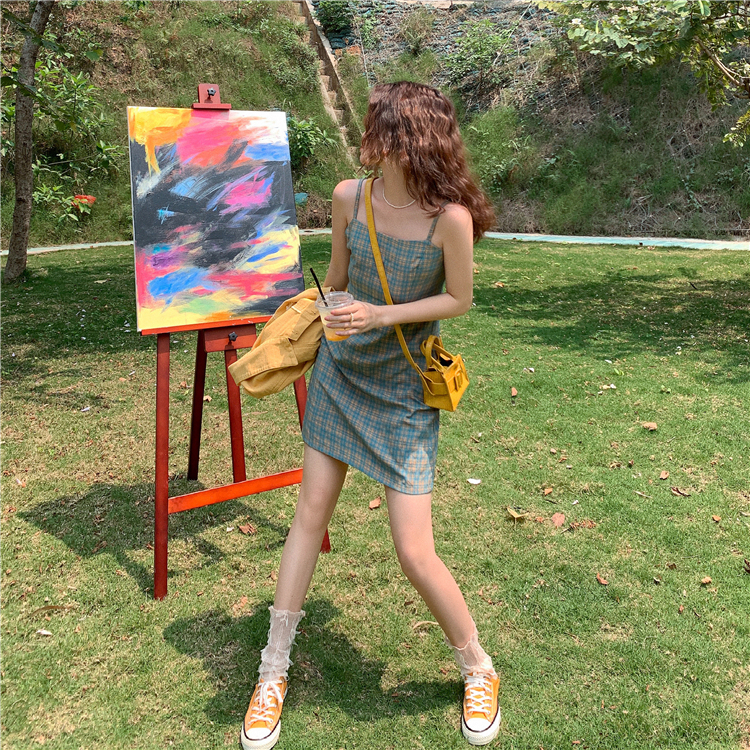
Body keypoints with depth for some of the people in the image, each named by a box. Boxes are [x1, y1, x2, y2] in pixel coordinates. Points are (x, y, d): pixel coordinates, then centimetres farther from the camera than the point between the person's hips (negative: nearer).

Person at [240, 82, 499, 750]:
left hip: (404, 393, -4)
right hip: (341, 374, 5)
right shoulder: (349, 197, -5)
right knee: (310, 515, 9)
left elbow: (459, 299, -8)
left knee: (415, 552, -4)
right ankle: (274, 673, 27)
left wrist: (382, 315, -20)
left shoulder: (449, 218, -20)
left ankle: (479, 671, 25)